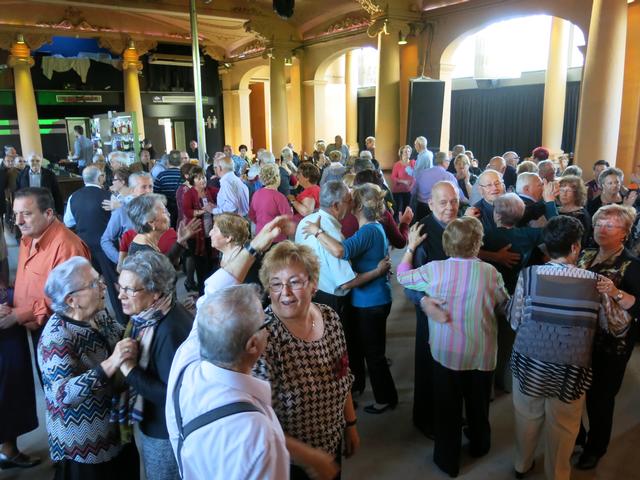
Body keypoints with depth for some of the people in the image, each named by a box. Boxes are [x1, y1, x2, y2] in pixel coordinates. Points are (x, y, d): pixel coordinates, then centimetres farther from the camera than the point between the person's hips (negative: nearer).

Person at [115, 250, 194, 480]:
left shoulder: (170, 331, -32)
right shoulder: (149, 315, -3)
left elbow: (174, 393, -31)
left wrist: (130, 370, -28)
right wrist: (124, 357, -5)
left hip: (166, 432, -9)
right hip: (148, 422, 9)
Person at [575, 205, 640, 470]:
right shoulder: (585, 256, 5)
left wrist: (616, 293, -33)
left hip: (610, 345, -5)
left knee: (599, 398, 10)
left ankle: (595, 448, 34)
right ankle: (575, 435, 42)